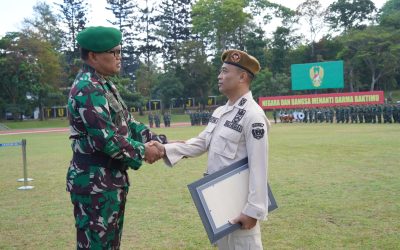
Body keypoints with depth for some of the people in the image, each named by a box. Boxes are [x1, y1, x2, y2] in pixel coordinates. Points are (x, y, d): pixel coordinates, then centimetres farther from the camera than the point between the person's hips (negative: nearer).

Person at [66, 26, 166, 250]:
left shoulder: (105, 85, 12)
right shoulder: (88, 89, -19)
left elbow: (128, 123, 15)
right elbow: (106, 139, -24)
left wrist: (159, 142, 3)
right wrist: (142, 151, -11)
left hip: (112, 179, 10)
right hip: (95, 183, -10)